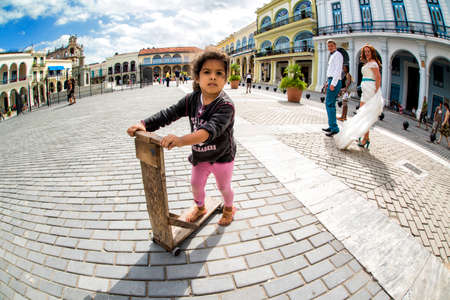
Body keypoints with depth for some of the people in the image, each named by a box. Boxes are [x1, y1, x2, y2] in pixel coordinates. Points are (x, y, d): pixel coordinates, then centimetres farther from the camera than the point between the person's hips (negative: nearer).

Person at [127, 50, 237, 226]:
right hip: (200, 156, 5)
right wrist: (144, 124, -31)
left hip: (222, 157, -5)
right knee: (196, 184, 22)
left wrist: (182, 140, -62)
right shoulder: (192, 99, -12)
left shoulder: (226, 105, -32)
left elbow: (211, 129, -48)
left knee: (224, 187, 19)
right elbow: (169, 114, -15)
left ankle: (229, 208, 52)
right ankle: (200, 207, 54)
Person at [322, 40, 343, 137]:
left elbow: (338, 70, -17)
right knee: (331, 104, 11)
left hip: (334, 82, -10)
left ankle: (334, 128, -18)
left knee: (329, 104, -15)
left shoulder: (337, 54, -6)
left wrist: (333, 83, -24)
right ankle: (331, 127, 17)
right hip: (331, 82, 10)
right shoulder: (332, 56, 24)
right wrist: (327, 82, 21)